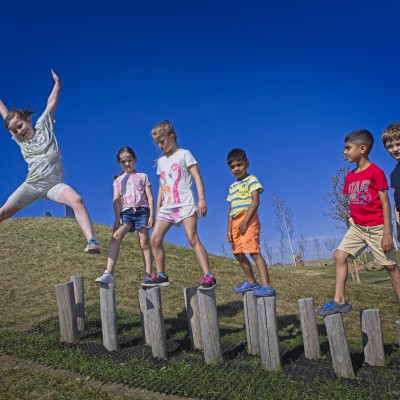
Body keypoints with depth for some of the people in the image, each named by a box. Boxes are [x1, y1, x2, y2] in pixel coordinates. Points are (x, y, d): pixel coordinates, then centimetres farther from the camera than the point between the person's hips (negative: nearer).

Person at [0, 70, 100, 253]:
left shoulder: (43, 126, 8)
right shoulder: (19, 140, 14)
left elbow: (51, 103, 10)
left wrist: (57, 83, 8)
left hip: (54, 184, -3)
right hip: (32, 184, 3)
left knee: (76, 200, -31)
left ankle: (91, 241, -40)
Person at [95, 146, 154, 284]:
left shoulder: (142, 176, 14)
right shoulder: (118, 179, 19)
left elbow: (150, 197, 9)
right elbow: (116, 199, 8)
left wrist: (151, 215, -2)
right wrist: (118, 217, -5)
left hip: (142, 210, -1)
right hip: (125, 211, 1)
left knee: (144, 243, -3)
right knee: (116, 237, -23)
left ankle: (148, 276, -1)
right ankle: (109, 273, -31)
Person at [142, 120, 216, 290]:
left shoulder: (184, 154, 2)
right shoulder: (161, 161, 20)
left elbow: (197, 177, -5)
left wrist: (202, 199, -16)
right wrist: (158, 208, 19)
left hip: (185, 204, -6)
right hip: (167, 206, 7)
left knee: (192, 238, -17)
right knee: (155, 238, -3)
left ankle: (208, 277, -16)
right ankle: (161, 276, 9)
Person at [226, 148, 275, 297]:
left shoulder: (251, 179, 1)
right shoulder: (232, 187, 22)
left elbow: (255, 201, -12)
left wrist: (245, 221, -20)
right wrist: (229, 230, 9)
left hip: (248, 219, -8)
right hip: (236, 222, 8)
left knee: (254, 251, -18)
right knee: (238, 253, 12)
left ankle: (266, 287, -21)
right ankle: (251, 282, 27)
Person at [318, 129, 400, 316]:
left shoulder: (375, 172, -12)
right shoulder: (349, 176, 7)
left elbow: (385, 203, -13)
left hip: (377, 227, -6)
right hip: (357, 227, 7)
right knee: (339, 255, -4)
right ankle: (339, 301, 1)